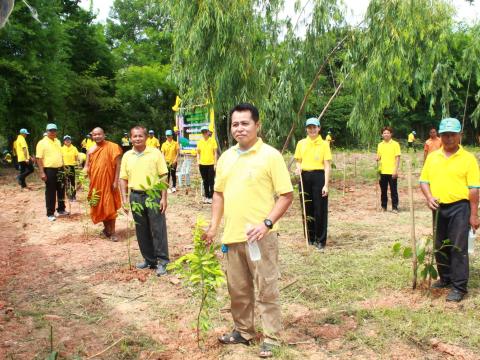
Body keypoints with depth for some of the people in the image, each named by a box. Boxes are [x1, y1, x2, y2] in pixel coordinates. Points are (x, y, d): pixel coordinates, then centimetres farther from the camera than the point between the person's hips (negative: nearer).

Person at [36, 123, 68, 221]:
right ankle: (50, 214, 7)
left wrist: (63, 167, 16)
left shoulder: (58, 141, 12)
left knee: (61, 190, 13)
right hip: (49, 170, -6)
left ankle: (61, 210, 26)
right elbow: (39, 158, -13)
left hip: (59, 169, 6)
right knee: (50, 192, -1)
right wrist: (42, 172, -19)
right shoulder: (42, 143, -9)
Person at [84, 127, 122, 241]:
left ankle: (112, 232, 7)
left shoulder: (112, 147, -7)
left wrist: (116, 181, -13)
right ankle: (107, 228, 28)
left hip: (108, 182, -5)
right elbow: (87, 166, 10)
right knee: (100, 207, 12)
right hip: (95, 182, 5)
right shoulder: (90, 150, 8)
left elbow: (117, 165, -8)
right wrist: (85, 172, -14)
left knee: (109, 207, -1)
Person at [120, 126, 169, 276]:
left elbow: (163, 176, -4)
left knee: (158, 229, -2)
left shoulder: (155, 153, -3)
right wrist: (124, 199, 2)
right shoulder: (127, 156, 7)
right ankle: (149, 260, 23)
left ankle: (162, 261, 5)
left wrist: (164, 198, -9)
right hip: (135, 196, 4)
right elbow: (123, 179, 11)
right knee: (142, 231, 10)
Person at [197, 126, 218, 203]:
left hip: (211, 164, -3)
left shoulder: (212, 140, -2)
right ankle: (206, 196, 18)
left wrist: (215, 163, -5)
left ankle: (211, 197, 5)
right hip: (202, 164, 3)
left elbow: (215, 152, -1)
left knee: (211, 181, -1)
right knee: (205, 181, 10)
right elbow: (198, 152, 11)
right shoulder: (200, 141, 5)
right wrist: (198, 161, -2)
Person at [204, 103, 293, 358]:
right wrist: (214, 226, 9)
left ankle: (271, 338, 17)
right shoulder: (226, 157, 10)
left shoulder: (270, 155, -8)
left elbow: (286, 195, -9)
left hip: (260, 237, -6)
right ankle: (243, 331, 33)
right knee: (238, 289, 16)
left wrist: (267, 223, -20)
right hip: (232, 235, 6)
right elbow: (219, 193, 17)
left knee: (266, 289, 3)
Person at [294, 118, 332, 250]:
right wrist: (298, 168, -9)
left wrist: (326, 185, -11)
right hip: (304, 177, 3)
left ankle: (320, 240, 10)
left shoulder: (324, 144, -2)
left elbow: (327, 166, -5)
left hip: (318, 177, -3)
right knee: (307, 208, 9)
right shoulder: (301, 143, 8)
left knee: (320, 209, -1)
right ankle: (310, 237, 22)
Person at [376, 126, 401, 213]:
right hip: (383, 171, 4)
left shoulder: (395, 144, -4)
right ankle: (383, 207, 20)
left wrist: (396, 170, -13)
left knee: (393, 190, 0)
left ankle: (395, 207, 7)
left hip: (392, 172, -4)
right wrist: (377, 159, -7)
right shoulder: (380, 145, 10)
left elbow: (397, 158, -6)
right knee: (383, 190, 10)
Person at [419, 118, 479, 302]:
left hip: (459, 207, -4)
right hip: (439, 208, 5)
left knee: (458, 248, -2)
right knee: (440, 246, 14)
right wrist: (429, 197, -9)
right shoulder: (432, 157, 6)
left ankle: (459, 287, 6)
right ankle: (445, 278, 32)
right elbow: (424, 181, 10)